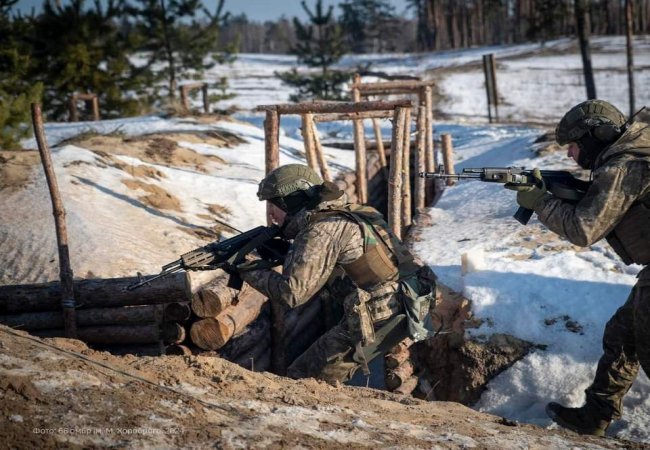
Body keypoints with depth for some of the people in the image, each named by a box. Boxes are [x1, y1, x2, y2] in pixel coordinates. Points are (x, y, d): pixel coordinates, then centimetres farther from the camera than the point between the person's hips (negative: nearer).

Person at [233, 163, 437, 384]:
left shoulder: (321, 230, -13)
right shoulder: (349, 212, 13)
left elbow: (293, 293, -18)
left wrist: (248, 271, -7)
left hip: (378, 316, -9)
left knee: (302, 379, -3)